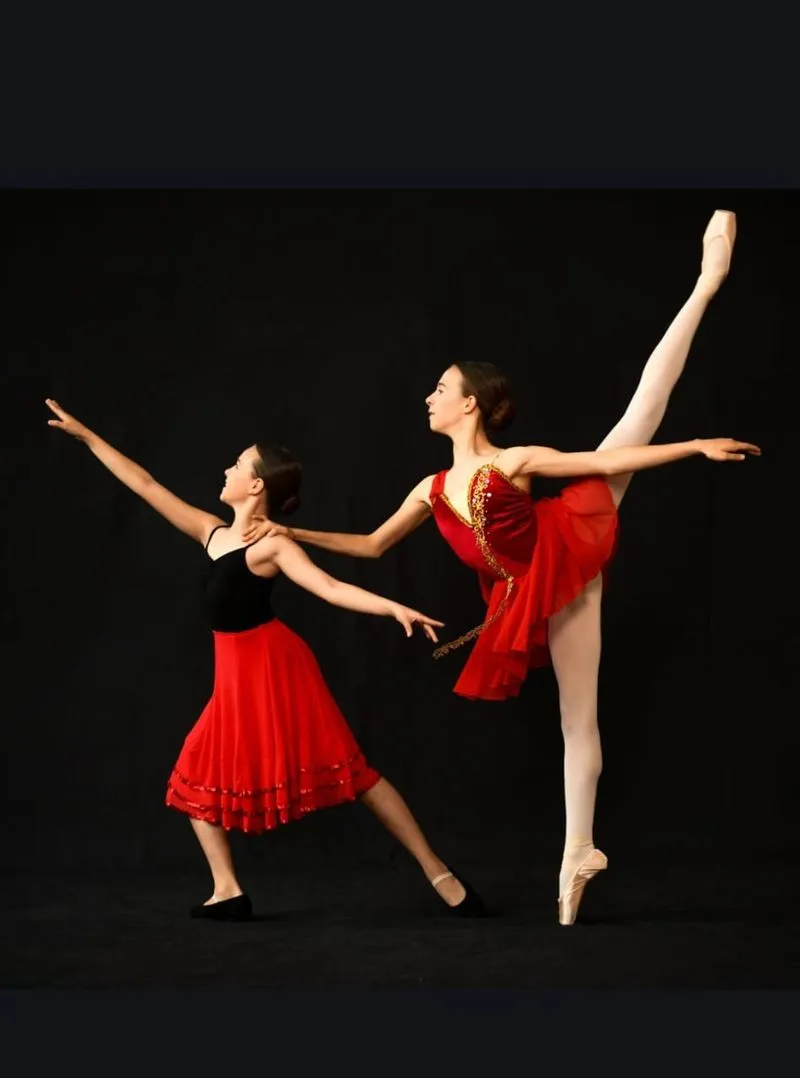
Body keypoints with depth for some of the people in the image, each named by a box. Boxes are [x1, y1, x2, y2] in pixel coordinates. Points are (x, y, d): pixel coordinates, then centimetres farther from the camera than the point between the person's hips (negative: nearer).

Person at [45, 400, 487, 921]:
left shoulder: (272, 546, -12)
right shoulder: (213, 532, 8)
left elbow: (333, 589, -21)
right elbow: (145, 485, 12)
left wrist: (395, 608, -37)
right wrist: (86, 435, 14)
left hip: (275, 667, -8)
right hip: (236, 674, 8)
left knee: (347, 769, -8)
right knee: (198, 775, 9)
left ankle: (440, 874, -3)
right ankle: (228, 891, 14)